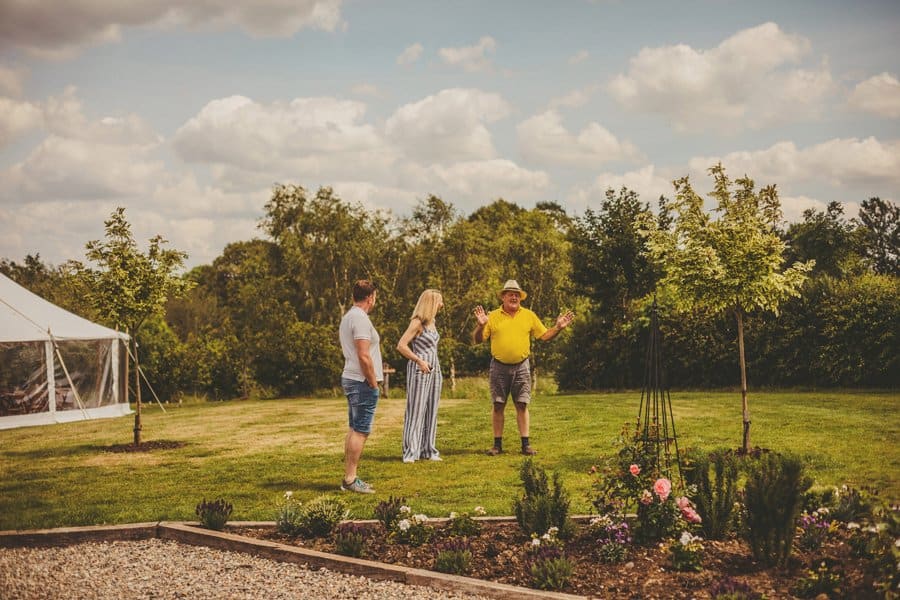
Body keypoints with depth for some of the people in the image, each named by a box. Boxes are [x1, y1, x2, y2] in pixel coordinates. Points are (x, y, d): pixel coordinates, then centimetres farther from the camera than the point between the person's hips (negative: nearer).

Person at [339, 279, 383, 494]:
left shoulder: (348, 317, 16)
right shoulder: (361, 319, -16)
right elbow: (364, 357, -22)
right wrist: (373, 383, -14)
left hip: (350, 379, 10)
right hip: (362, 382, -10)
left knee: (354, 430, 13)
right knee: (360, 431, -7)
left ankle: (349, 478, 16)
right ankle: (351, 479, -7)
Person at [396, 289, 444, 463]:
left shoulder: (431, 321, 13)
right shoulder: (417, 322, -12)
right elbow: (401, 345, -18)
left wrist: (435, 366, 13)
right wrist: (419, 361, -21)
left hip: (434, 370, 8)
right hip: (419, 370, -8)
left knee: (431, 411, 9)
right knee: (416, 410, -6)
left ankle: (428, 450, 15)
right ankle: (410, 452, -2)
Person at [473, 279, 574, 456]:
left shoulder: (529, 316, 7)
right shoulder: (493, 316, 2)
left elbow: (544, 336, 9)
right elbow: (478, 340, -1)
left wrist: (558, 327, -7)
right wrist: (480, 325, -20)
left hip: (521, 367, 1)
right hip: (499, 367, 0)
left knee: (522, 405, 1)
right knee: (498, 405, 2)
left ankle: (526, 444, 5)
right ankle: (497, 444, 10)